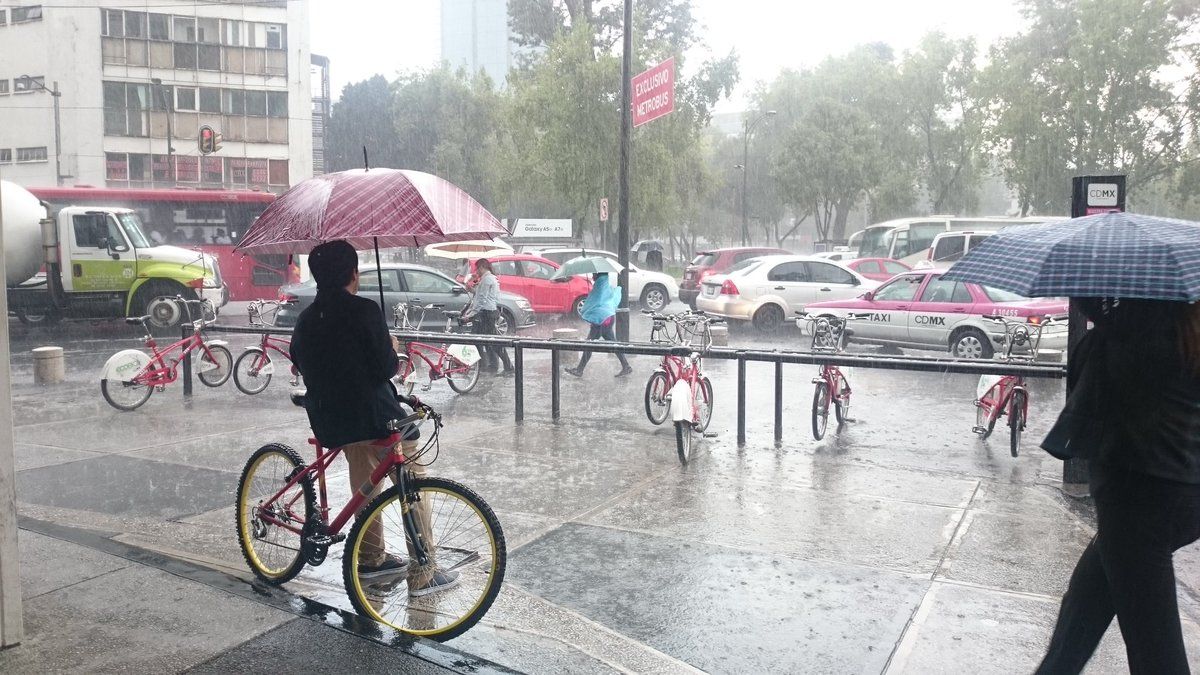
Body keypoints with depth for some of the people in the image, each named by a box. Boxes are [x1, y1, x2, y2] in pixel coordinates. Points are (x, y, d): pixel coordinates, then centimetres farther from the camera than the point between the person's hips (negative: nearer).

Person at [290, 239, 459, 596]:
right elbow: (385, 368, -16)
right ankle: (423, 573, 5)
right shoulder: (364, 311, -15)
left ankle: (371, 558, 35)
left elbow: (301, 365, 15)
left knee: (365, 486, 25)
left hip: (333, 420, 7)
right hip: (377, 417, -7)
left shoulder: (306, 319, 5)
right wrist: (392, 349, 4)